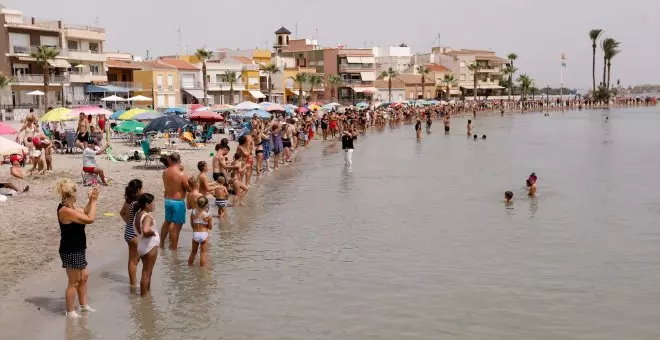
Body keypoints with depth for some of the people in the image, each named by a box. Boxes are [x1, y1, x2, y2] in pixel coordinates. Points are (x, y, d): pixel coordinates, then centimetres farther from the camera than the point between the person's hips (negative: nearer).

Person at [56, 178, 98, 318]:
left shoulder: (69, 207, 5)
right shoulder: (66, 210, -25)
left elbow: (84, 212, 20)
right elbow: (90, 219, -26)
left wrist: (91, 201, 5)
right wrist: (93, 201, -15)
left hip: (77, 250, 10)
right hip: (71, 252, -10)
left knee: (84, 276, 21)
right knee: (73, 282, 3)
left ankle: (83, 305, 34)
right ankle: (70, 311, 17)